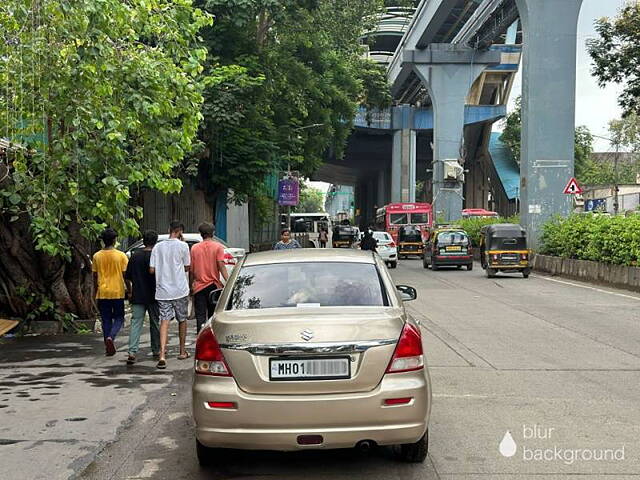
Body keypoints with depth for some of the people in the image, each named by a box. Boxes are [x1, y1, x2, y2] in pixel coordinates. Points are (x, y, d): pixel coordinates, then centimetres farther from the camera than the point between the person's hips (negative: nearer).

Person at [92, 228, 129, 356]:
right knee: (119, 318, 10)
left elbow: (95, 277, 7)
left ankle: (108, 347, 9)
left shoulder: (97, 256, 2)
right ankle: (110, 337, -15)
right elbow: (126, 275, -5)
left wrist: (96, 292, 17)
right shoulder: (121, 256, -6)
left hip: (102, 293, 2)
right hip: (117, 292, -2)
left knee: (106, 320, 9)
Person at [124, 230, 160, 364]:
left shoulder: (135, 256, 4)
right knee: (155, 323, 11)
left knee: (136, 323, 0)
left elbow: (127, 278, 7)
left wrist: (130, 292, 20)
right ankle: (156, 352, 21)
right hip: (153, 296, -2)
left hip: (137, 297, 2)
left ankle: (132, 352, -14)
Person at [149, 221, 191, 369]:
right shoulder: (183, 246, -6)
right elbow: (187, 268, 2)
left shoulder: (158, 247, 2)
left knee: (164, 321, -2)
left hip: (162, 290, 2)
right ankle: (182, 351, 27)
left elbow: (151, 270, 1)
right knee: (182, 320, 15)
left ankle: (162, 355, -17)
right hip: (180, 290, -2)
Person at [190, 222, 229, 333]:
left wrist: (191, 285, 15)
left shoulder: (194, 248, 2)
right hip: (214, 285, 0)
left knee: (200, 315, -1)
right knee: (213, 316, 13)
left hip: (199, 286, 0)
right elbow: (221, 266, -13)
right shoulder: (218, 247, -4)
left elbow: (191, 269, 5)